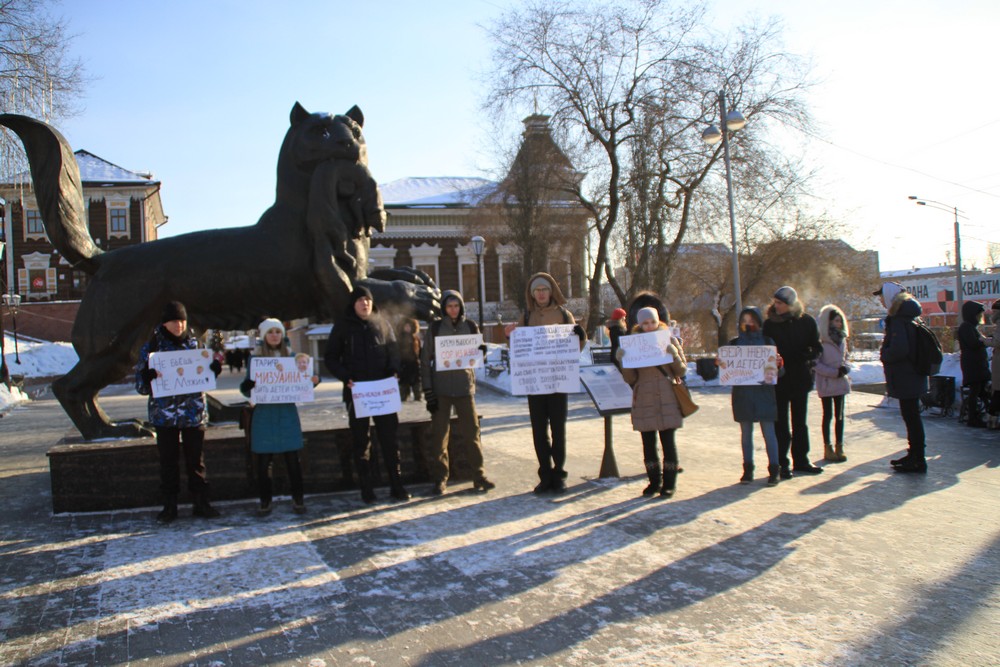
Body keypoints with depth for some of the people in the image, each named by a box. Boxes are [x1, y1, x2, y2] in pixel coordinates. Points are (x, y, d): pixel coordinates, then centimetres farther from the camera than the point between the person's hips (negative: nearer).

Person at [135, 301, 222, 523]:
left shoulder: (195, 344, 6)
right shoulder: (151, 347, -1)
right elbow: (141, 386, -2)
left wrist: (214, 369, -7)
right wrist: (148, 377, -24)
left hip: (194, 412, 1)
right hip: (164, 413, -1)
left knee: (196, 460, 6)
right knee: (168, 461, 5)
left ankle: (201, 503, 14)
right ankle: (169, 506, 15)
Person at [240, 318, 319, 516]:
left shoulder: (292, 357, 8)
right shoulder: (255, 358, 3)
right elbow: (246, 389, -1)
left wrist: (313, 381, -11)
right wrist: (251, 387, -24)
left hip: (287, 413, 1)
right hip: (264, 415, -1)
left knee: (292, 458, 2)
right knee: (264, 459, 2)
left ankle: (297, 499, 12)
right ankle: (265, 500, 14)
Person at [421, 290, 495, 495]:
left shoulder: (470, 327, 6)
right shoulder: (435, 327, 1)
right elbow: (425, 359, 0)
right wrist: (428, 391, -6)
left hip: (465, 386, 1)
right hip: (440, 388, -1)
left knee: (471, 432, 3)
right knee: (439, 434, 1)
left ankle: (479, 475, 13)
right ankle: (439, 478, 11)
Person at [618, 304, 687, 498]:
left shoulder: (668, 340, 6)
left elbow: (682, 371, 4)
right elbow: (630, 378, 3)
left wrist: (674, 355, -13)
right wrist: (623, 361, -13)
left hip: (667, 400, -1)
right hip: (644, 400, 1)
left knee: (668, 440, -1)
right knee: (648, 442, 5)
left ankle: (669, 483, 8)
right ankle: (654, 482, 17)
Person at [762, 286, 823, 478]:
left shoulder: (806, 321, -1)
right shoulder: (770, 323, -3)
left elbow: (816, 348, 4)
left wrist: (805, 358, -15)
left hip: (800, 378, 2)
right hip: (778, 380, -2)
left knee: (800, 422, 13)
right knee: (780, 424, 1)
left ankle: (801, 461, 22)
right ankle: (781, 464, 6)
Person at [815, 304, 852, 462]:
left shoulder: (841, 339, 9)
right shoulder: (820, 340, -13)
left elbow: (845, 357, 18)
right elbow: (816, 364, -13)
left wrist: (845, 368, -3)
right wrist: (834, 372, -18)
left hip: (841, 382, 6)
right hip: (826, 383, -6)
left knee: (839, 415, 9)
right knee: (828, 415, 2)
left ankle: (839, 447, 16)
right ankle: (828, 448, 9)